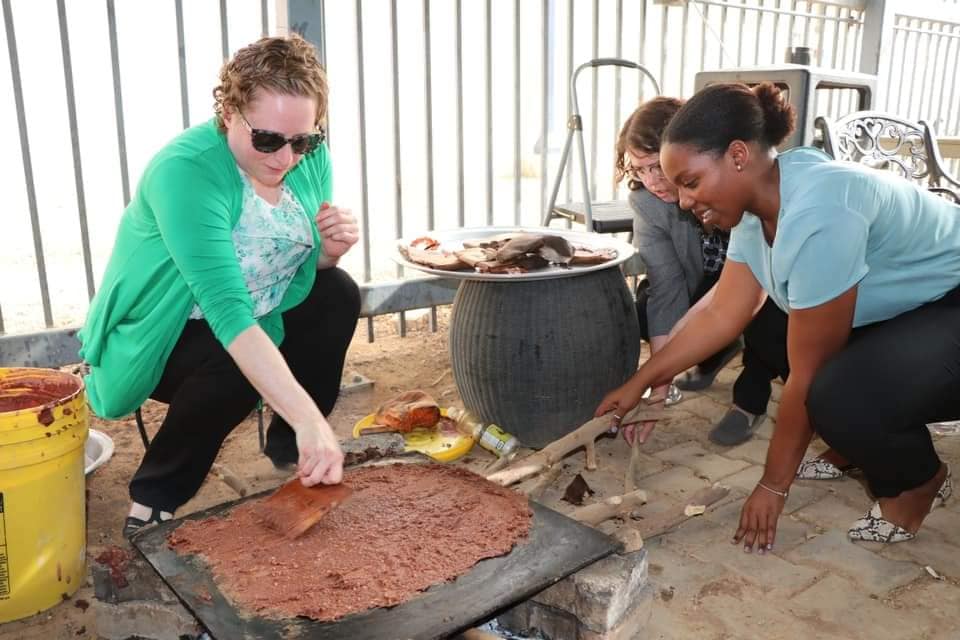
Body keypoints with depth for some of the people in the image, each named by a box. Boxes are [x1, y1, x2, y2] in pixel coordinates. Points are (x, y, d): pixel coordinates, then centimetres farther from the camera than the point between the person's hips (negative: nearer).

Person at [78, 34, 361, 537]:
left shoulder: (308, 157, -10)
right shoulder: (185, 171, -32)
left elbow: (303, 267, 2)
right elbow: (227, 309, -42)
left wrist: (329, 250, -23)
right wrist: (308, 417, -49)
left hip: (255, 319, 7)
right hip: (156, 339, -6)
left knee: (337, 294, -11)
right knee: (236, 365, -33)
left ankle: (289, 446, 7)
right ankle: (155, 500, -8)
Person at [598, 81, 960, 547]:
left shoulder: (817, 215, -34)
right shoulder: (757, 200, -6)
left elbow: (809, 374, -27)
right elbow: (720, 315, -2)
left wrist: (774, 485, -16)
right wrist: (639, 383, -2)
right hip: (903, 311, 9)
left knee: (839, 395, -29)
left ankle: (918, 481, 1)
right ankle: (857, 446, 19)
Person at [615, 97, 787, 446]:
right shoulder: (646, 199, -24)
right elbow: (667, 289, -27)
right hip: (710, 283, 4)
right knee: (645, 309, -19)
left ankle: (751, 396, -2)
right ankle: (718, 351, 13)